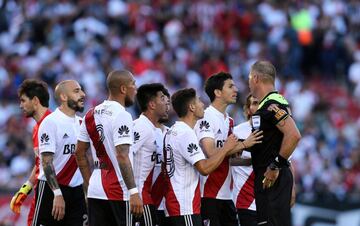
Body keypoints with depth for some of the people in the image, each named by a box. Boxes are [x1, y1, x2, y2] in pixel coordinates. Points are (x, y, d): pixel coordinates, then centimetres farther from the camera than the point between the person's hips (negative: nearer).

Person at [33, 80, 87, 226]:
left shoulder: (81, 123, 11)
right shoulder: (51, 122, -11)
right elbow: (47, 162, -16)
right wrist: (57, 194, -23)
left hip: (76, 191, 7)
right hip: (51, 188, -7)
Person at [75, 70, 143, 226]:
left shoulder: (91, 114, 11)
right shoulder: (121, 115, -12)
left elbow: (79, 153, 16)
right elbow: (122, 157, -20)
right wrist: (133, 192, -21)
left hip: (95, 191, 7)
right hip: (119, 192, -7)